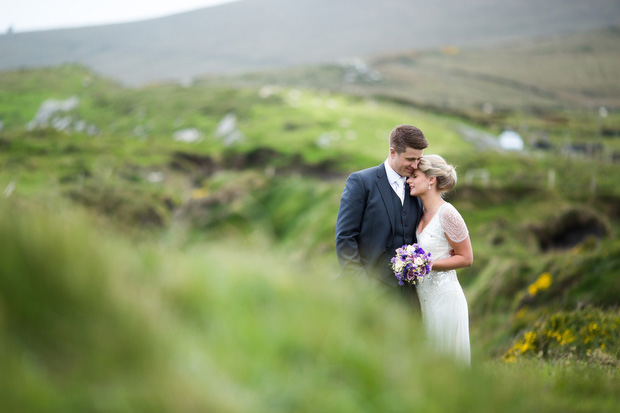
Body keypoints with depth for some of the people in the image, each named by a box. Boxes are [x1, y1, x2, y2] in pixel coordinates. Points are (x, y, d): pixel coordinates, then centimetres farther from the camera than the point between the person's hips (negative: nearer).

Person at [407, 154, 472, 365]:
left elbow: (466, 258, -11)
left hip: (444, 297, -7)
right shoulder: (421, 214, 8)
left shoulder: (447, 213, -15)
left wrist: (428, 264, -18)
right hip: (423, 296, 7)